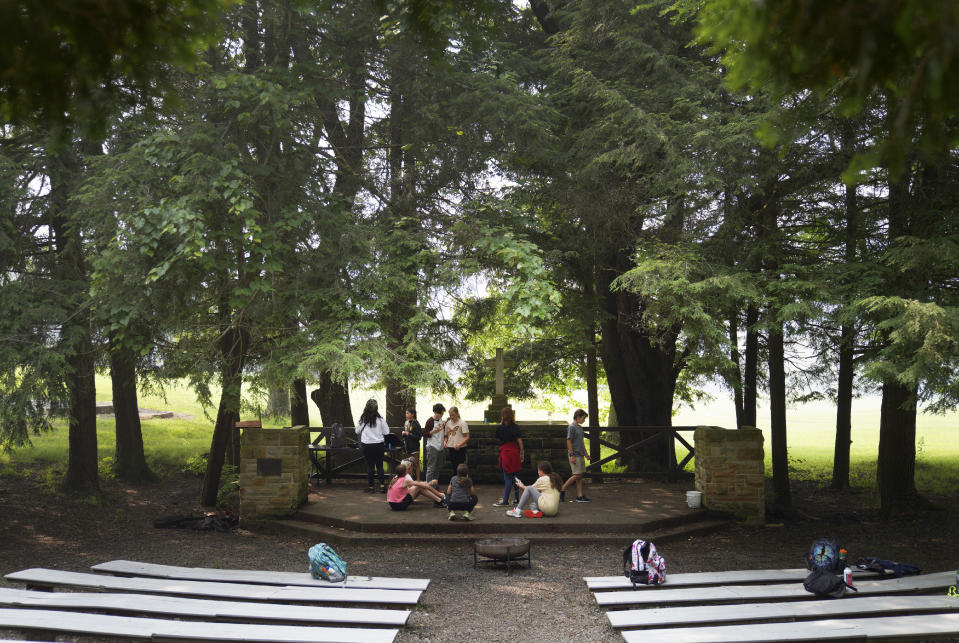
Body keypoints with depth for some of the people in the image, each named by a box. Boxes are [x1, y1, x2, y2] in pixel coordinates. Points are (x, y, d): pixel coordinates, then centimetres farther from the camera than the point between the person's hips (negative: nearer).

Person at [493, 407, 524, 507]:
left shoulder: (500, 428, -8)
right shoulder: (515, 427, 0)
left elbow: (498, 439, 8)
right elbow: (520, 441, 0)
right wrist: (522, 454, 9)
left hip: (505, 453, -4)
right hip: (515, 452, 4)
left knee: (507, 478, -4)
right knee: (514, 476, 15)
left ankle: (505, 500, -3)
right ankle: (516, 498, 20)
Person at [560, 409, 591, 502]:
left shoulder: (580, 427, 15)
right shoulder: (572, 427, -11)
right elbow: (569, 441, -15)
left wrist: (586, 454, 23)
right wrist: (572, 455, -19)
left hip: (580, 455, 9)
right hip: (575, 455, -9)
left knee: (580, 476, 6)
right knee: (577, 475, -10)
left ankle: (580, 496, 7)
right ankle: (562, 490, 0)